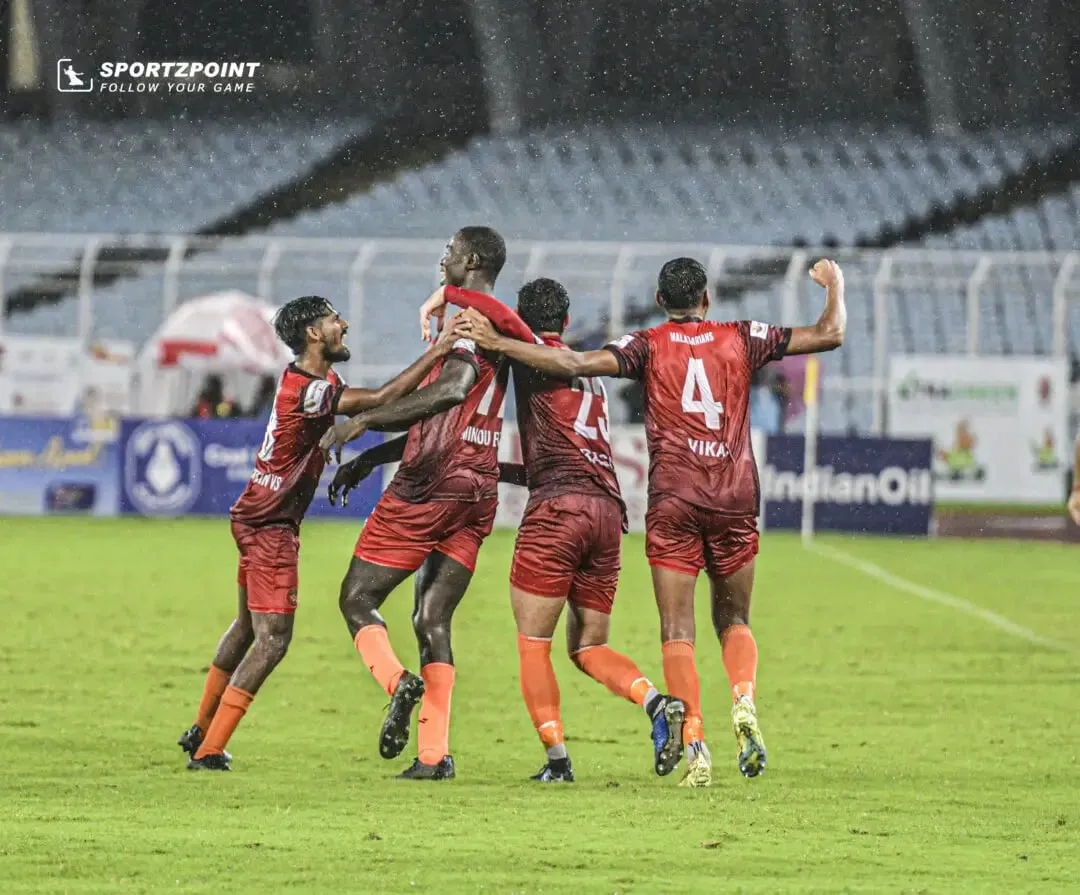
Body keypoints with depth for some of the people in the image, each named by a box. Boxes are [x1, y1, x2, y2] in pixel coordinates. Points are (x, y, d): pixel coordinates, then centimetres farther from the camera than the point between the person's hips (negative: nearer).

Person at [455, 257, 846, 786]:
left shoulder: (649, 345, 2)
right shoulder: (741, 339, 7)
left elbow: (577, 364, -12)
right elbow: (830, 335, 10)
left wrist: (496, 343, -9)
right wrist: (834, 285, 30)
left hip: (673, 502, -2)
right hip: (735, 499, 2)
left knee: (677, 633, 0)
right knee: (733, 621, 18)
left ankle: (695, 746, -12)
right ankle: (744, 701, -10)